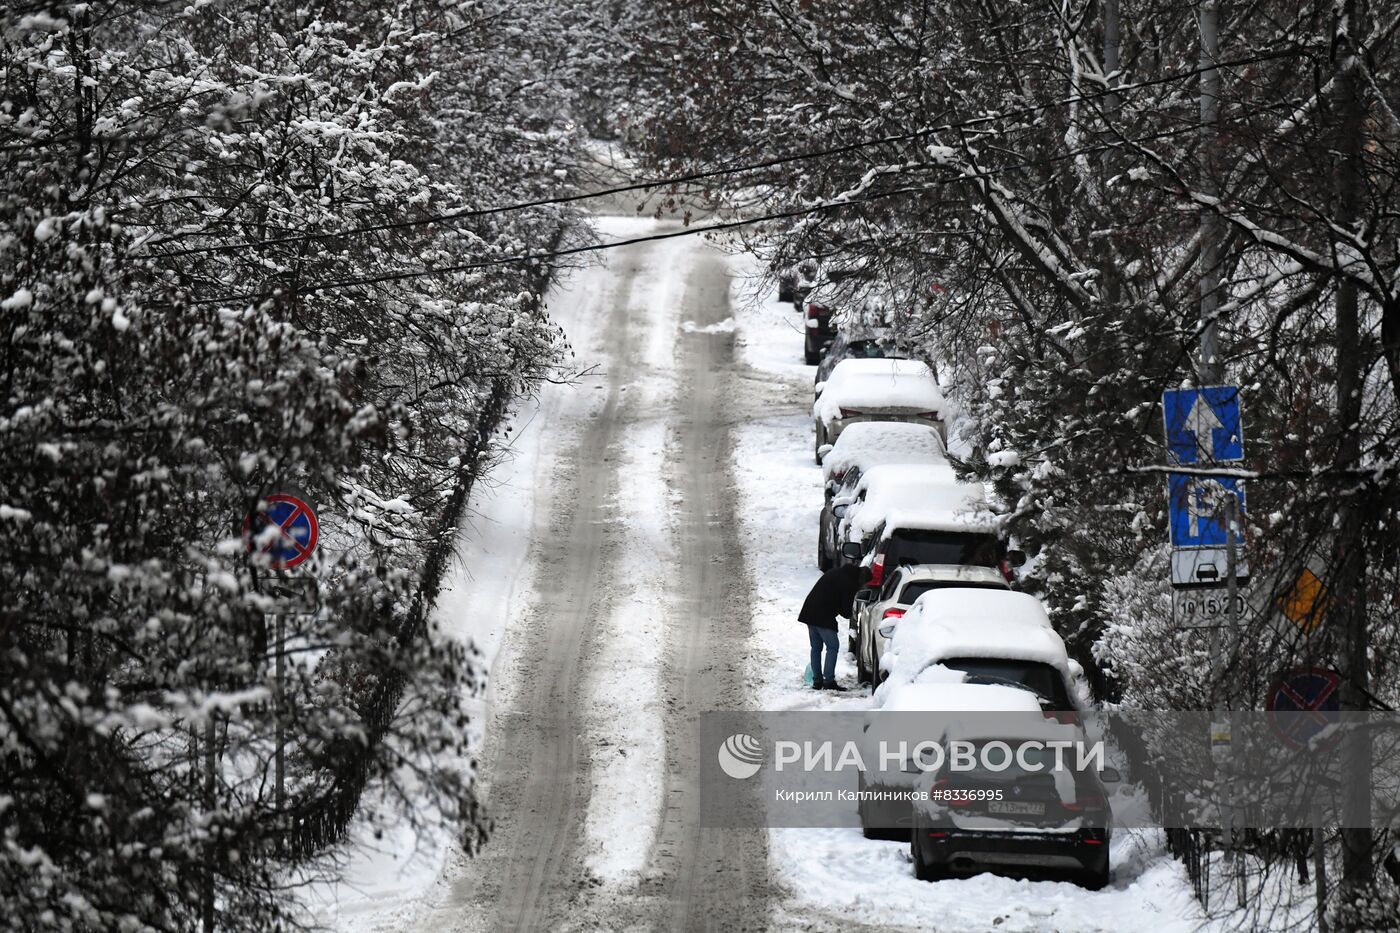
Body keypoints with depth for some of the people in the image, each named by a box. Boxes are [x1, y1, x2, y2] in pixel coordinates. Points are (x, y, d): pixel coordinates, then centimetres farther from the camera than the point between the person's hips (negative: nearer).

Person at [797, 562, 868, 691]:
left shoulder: (835, 572, 15)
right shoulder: (849, 584, -11)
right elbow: (846, 609, -11)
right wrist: (850, 615, 12)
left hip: (809, 612, 8)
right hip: (823, 617, -8)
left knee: (816, 647, 14)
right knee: (832, 646, -2)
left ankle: (817, 680, 15)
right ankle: (829, 681, -7)